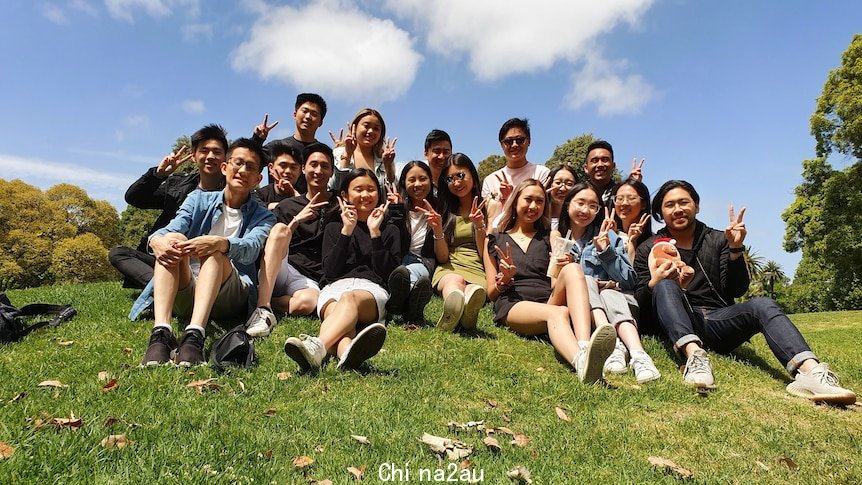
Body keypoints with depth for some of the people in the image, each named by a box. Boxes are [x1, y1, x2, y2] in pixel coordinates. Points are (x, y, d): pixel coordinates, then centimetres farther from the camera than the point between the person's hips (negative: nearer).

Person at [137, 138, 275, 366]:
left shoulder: (262, 217, 12)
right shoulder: (198, 199, 18)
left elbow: (250, 249, -12)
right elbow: (169, 230, -1)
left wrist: (219, 243, -34)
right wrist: (157, 240, -27)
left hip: (230, 297, -2)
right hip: (184, 294, 2)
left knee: (214, 251, -30)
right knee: (173, 239, -25)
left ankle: (195, 335, -51)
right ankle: (161, 333, -44)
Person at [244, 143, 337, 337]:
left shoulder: (338, 206, 14)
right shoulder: (287, 206, 14)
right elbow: (277, 239, 6)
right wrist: (296, 220, -10)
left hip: (312, 281, -2)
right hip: (282, 272, 2)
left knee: (306, 302, -39)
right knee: (280, 228, -29)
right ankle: (262, 307, -35)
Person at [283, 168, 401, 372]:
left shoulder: (390, 231, 23)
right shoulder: (333, 228, 26)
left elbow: (388, 273, 7)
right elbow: (330, 271, 8)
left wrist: (375, 233, 1)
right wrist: (346, 231, 2)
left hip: (371, 288, -1)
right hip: (335, 287, 2)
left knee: (350, 298, -39)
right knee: (336, 310, -37)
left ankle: (317, 347, -68)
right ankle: (347, 354, -71)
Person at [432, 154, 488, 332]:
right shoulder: (446, 211, 20)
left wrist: (478, 225, -8)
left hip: (477, 268, -1)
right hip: (449, 268, 1)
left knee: (474, 290, -39)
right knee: (455, 281, -39)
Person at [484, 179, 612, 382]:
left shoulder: (549, 236, 25)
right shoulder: (494, 240, 19)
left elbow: (556, 284, 14)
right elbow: (491, 292, 16)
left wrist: (562, 269, -9)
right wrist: (504, 279, -6)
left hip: (549, 302, 2)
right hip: (513, 305, -2)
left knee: (573, 269, -29)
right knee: (559, 312, -35)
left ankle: (584, 348, -51)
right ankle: (581, 362, -67)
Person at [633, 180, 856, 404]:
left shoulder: (717, 240, 14)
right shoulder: (648, 249, 7)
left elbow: (737, 290, 5)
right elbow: (639, 302, 0)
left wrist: (735, 250, -7)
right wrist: (654, 283, -21)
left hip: (718, 322, 2)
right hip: (678, 328, -2)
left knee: (762, 305, -25)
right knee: (665, 286, -29)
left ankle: (810, 371, -48)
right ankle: (694, 354, -52)